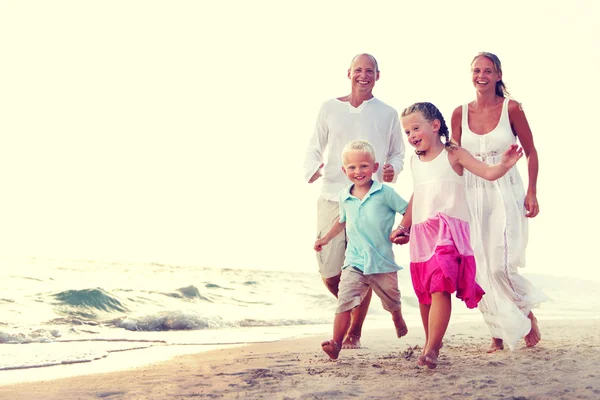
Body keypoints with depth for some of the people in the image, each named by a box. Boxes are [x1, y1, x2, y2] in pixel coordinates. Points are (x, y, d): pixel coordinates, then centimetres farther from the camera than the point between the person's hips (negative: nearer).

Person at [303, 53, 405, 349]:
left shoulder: (387, 114, 11)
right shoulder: (330, 109, 11)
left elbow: (398, 153, 16)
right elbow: (314, 148, 13)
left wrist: (392, 169, -6)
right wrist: (312, 169, -8)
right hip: (332, 198, 1)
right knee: (329, 271, -3)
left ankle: (354, 332, 16)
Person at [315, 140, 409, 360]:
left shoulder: (385, 193, -9)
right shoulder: (344, 197, 5)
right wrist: (325, 238, 25)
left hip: (383, 262, -2)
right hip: (354, 262, 2)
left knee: (391, 301, 20)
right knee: (345, 300, -17)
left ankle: (398, 320, 54)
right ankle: (336, 343, -17)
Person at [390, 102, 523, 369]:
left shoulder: (453, 154, -2)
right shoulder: (415, 161, 15)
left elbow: (488, 173, -10)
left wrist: (504, 164, -30)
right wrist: (404, 227, 30)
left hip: (448, 231, -6)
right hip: (421, 233, 6)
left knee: (440, 288, -18)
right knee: (424, 293, 9)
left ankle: (431, 349, -21)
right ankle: (430, 343, 24)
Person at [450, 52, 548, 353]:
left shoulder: (511, 109, -2)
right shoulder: (460, 113, 5)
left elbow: (531, 152, 3)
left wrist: (532, 192, -4)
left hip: (506, 194, -3)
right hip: (473, 195, 3)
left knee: (501, 266, -12)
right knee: (481, 267, 1)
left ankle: (527, 313, 17)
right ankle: (498, 334, 13)